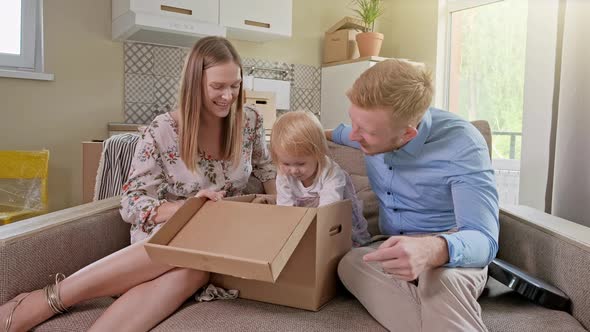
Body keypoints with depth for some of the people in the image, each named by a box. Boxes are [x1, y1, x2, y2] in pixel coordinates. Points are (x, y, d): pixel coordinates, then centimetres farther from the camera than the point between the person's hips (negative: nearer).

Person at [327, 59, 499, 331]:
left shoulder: (462, 147, -25)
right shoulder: (374, 128, -6)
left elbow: (484, 239, -30)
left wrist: (433, 249, -50)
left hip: (450, 251, -6)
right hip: (395, 248, 6)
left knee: (441, 279, -44)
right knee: (350, 262, -31)